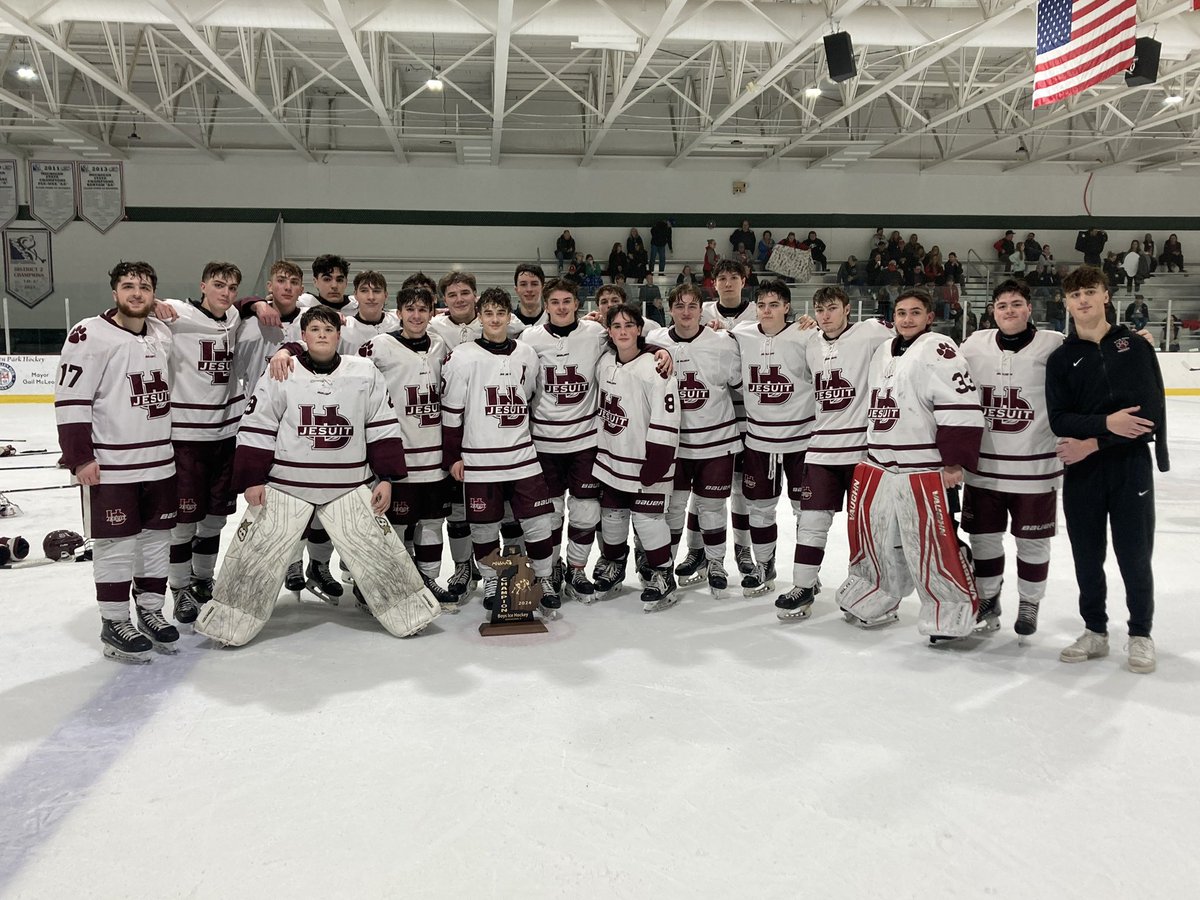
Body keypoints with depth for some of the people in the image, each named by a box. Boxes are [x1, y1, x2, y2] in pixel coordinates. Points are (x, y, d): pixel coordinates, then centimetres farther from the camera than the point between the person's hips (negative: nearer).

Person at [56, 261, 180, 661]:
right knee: (116, 544, 1)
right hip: (109, 466, -6)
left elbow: (166, 389, 21)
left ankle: (150, 611, 26)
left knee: (157, 538, 12)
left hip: (160, 462, 6)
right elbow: (70, 400, -13)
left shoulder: (163, 334, 8)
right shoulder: (90, 335, -11)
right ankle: (114, 625, 14)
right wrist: (80, 458, -15)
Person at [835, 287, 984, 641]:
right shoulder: (883, 352, 15)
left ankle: (952, 615, 8)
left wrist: (954, 463, -18)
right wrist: (870, 452, 25)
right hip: (879, 466, 8)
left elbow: (962, 409, -16)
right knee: (875, 538, 15)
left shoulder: (938, 348, -9)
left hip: (924, 471, -7)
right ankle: (872, 601, 33)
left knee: (933, 545, -6)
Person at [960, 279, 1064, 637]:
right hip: (982, 466, 3)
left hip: (1035, 468, -2)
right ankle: (987, 600, 30)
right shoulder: (974, 344, 3)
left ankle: (1029, 603, 29)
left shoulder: (1055, 345, -7)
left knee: (1033, 541, 10)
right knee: (984, 537, 12)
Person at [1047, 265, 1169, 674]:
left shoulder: (1136, 346, 1)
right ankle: (1095, 632, 25)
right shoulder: (1061, 359, 6)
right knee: (1087, 558, 9)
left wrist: (1093, 443, -15)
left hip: (1130, 467, -2)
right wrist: (1105, 422, -23)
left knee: (1134, 557, 4)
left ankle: (1141, 635, 21)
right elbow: (1059, 421, -5)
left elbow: (1150, 411, -8)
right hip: (1080, 471, 2)